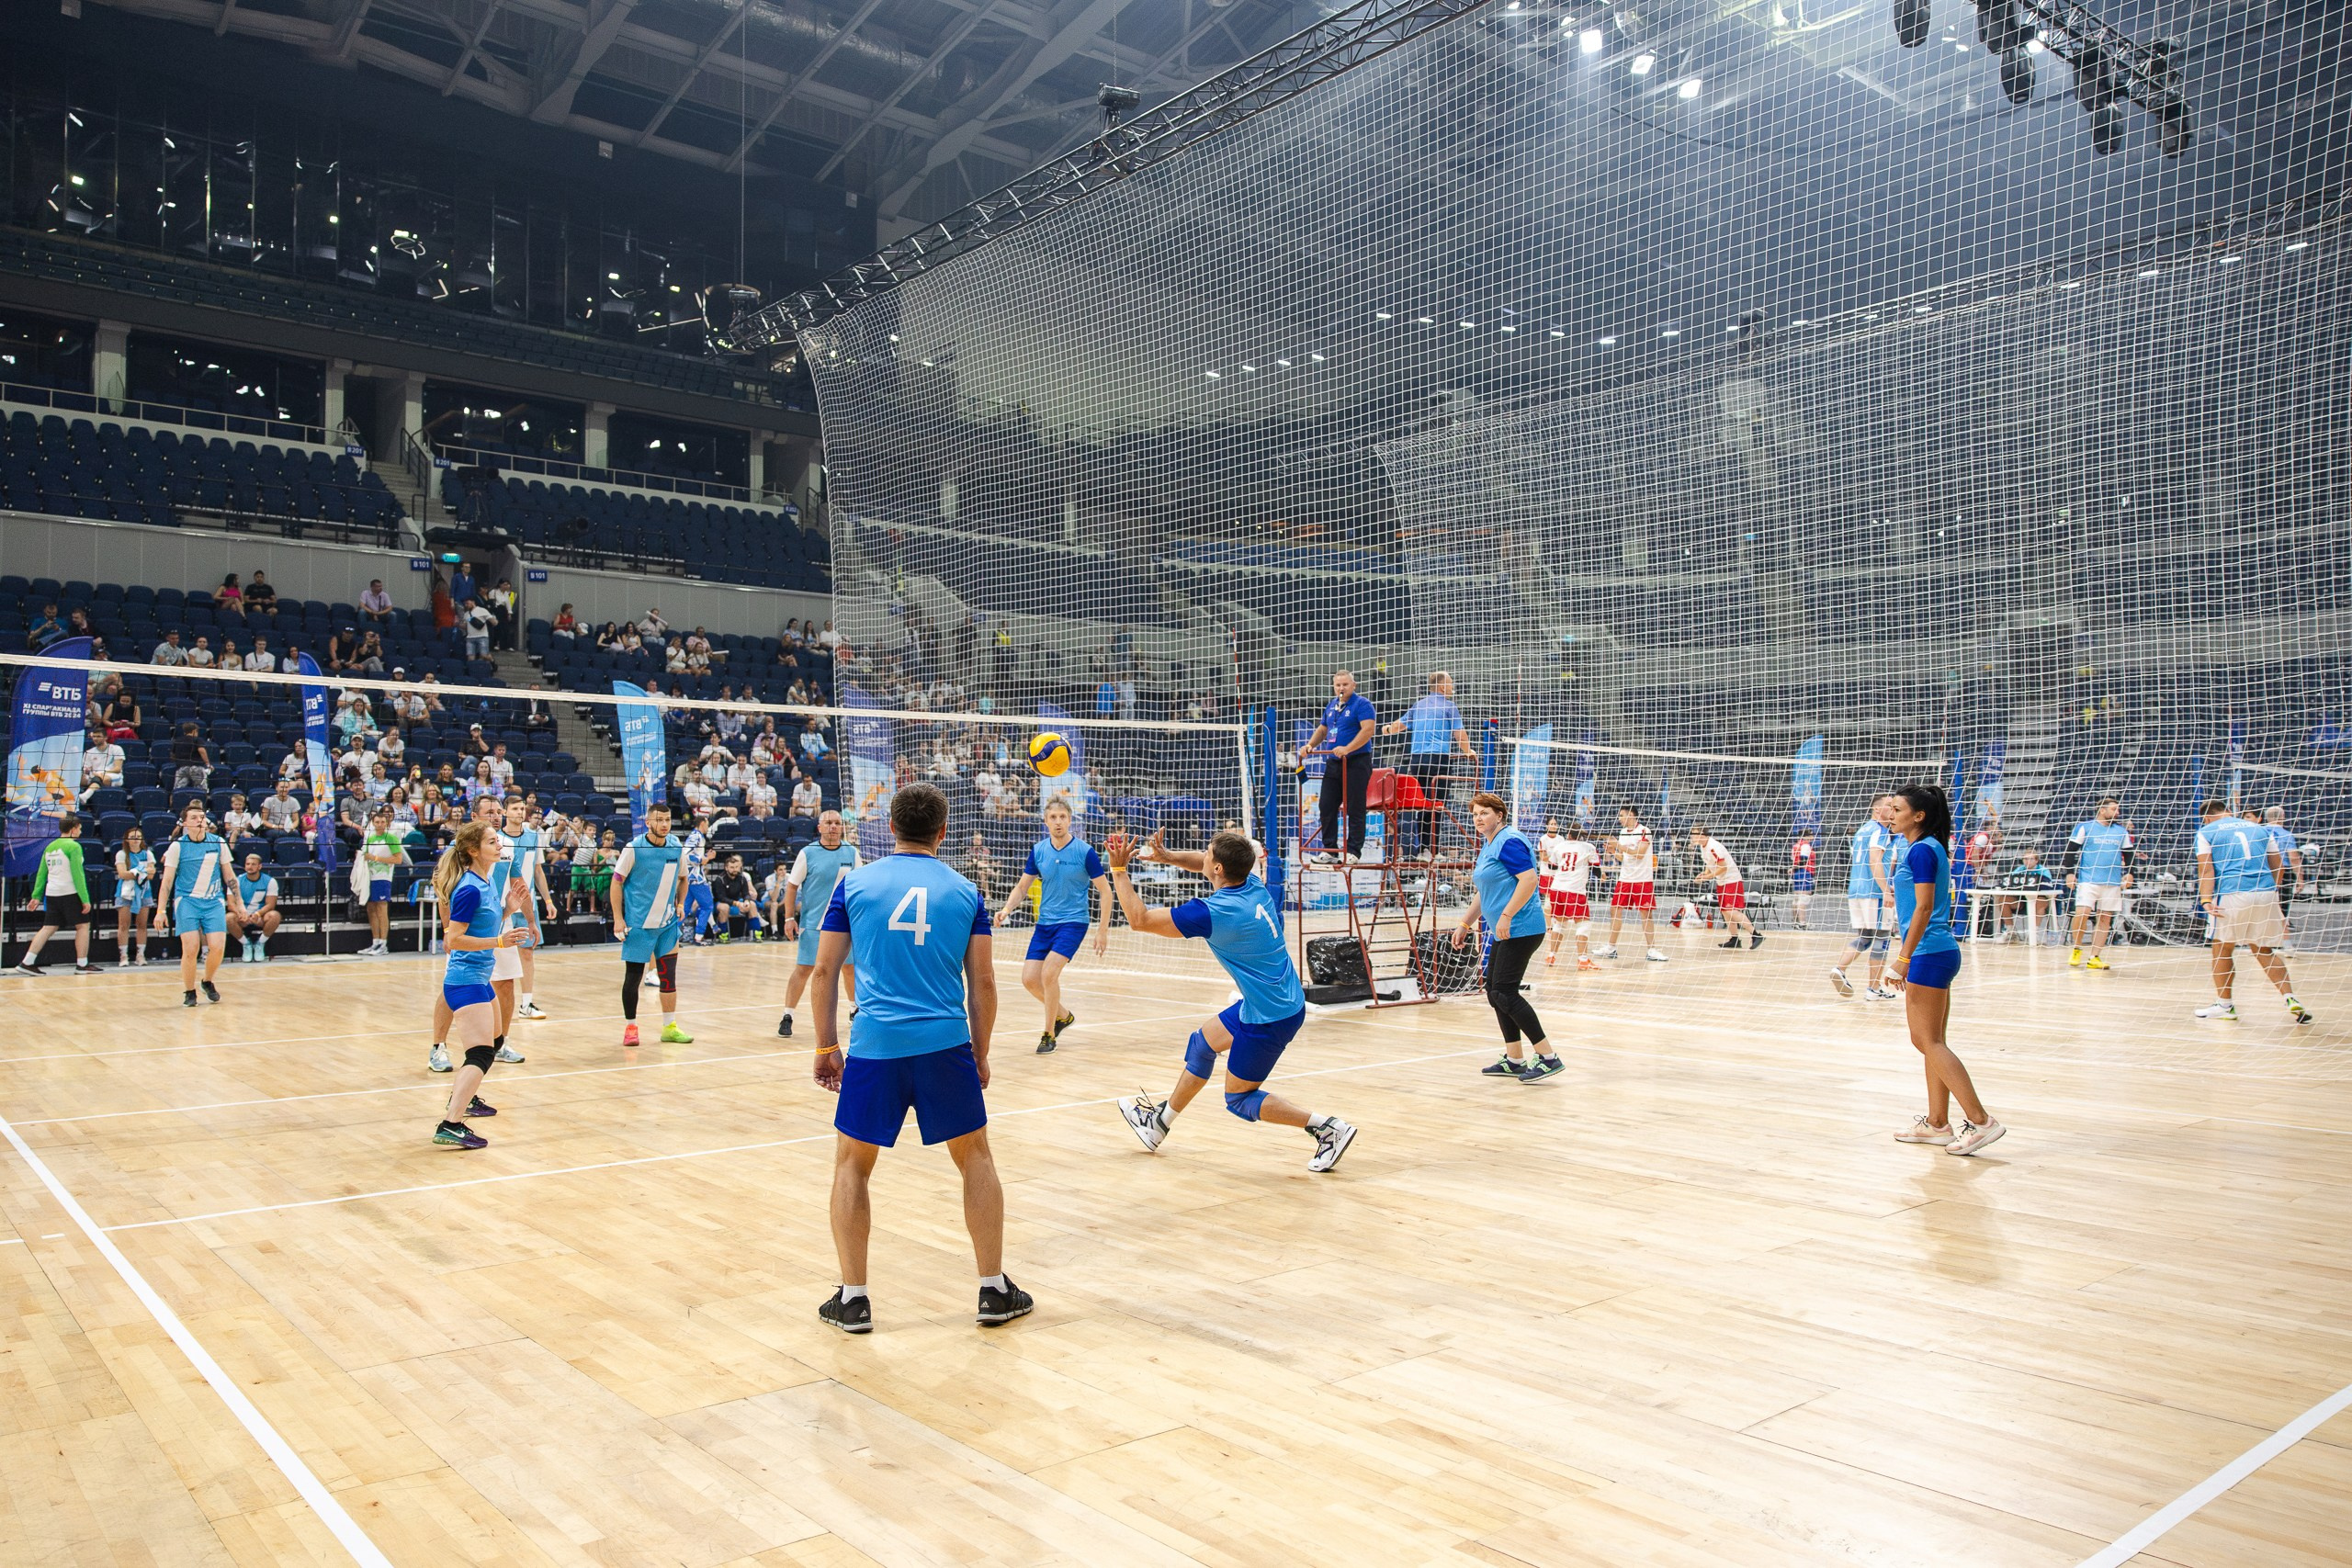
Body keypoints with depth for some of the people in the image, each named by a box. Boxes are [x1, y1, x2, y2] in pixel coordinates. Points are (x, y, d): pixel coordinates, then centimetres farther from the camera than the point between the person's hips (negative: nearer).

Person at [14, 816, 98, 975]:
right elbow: (77, 874, -14)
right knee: (83, 926, 2)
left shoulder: (50, 847, 14)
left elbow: (41, 873, 15)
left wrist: (36, 896, 17)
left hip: (51, 894, 7)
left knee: (49, 928, 10)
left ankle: (26, 962, 5)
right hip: (70, 893, -7)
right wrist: (85, 899, -13)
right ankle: (82, 965, 3)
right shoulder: (73, 846, -10)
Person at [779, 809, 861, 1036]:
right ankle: (787, 1017, 2)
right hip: (813, 923, -3)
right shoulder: (808, 853, -5)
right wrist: (789, 918, -9)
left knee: (850, 967, 13)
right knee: (803, 969, -6)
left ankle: (856, 1009, 32)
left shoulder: (851, 853, 3)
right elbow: (792, 886, -2)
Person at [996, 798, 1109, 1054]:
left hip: (1073, 921, -5)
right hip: (1044, 922, 5)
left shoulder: (1085, 851, -11)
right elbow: (1022, 886, 10)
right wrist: (1007, 909, -10)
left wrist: (1102, 930, -9)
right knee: (1029, 979, -1)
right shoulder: (1038, 850, 1)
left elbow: (1105, 891, -5)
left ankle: (1049, 1034, -1)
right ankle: (1064, 1015, 27)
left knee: (1049, 973, -21)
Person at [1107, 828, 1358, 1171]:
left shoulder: (1213, 912, -25)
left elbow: (1139, 919, -17)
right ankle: (1160, 1122, 39)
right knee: (1203, 1040, 23)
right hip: (1282, 1000, 9)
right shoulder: (1252, 883, -3)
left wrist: (1118, 869, -8)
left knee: (1239, 1099, 9)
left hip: (1270, 1018, -9)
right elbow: (1202, 863, 18)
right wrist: (1168, 856, 1)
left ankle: (1327, 1127, 3)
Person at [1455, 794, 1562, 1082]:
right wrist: (1464, 925, 24)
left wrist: (1506, 916, -26)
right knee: (1494, 991, 10)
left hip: (1520, 929, -10)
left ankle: (1548, 1058, -8)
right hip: (1503, 934, 10)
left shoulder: (1509, 842, -13)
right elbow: (1483, 893, 27)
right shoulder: (1487, 846, 18)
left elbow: (1530, 879, -23)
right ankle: (1514, 1060, 17)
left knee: (1504, 992, -12)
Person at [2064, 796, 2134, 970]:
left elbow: (2128, 854, 20)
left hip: (2113, 883, 4)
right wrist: (2070, 872, -5)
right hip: (2088, 880, -4)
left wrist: (2128, 873, 6)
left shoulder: (2122, 831, 14)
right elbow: (2071, 850, 2)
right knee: (2082, 913, -16)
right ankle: (2077, 950, 6)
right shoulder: (2084, 827, 2)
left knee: (2105, 918, 1)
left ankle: (2095, 958, 6)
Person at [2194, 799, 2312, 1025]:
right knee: (2264, 950, 15)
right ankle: (2291, 1000, 3)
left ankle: (2225, 1005, 15)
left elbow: (2206, 869, -4)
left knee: (2223, 949, 10)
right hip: (2266, 894, 4)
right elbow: (2279, 866, 18)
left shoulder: (2206, 832, 7)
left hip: (2231, 895, -4)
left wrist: (2206, 900, -12)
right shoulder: (2259, 828, 19)